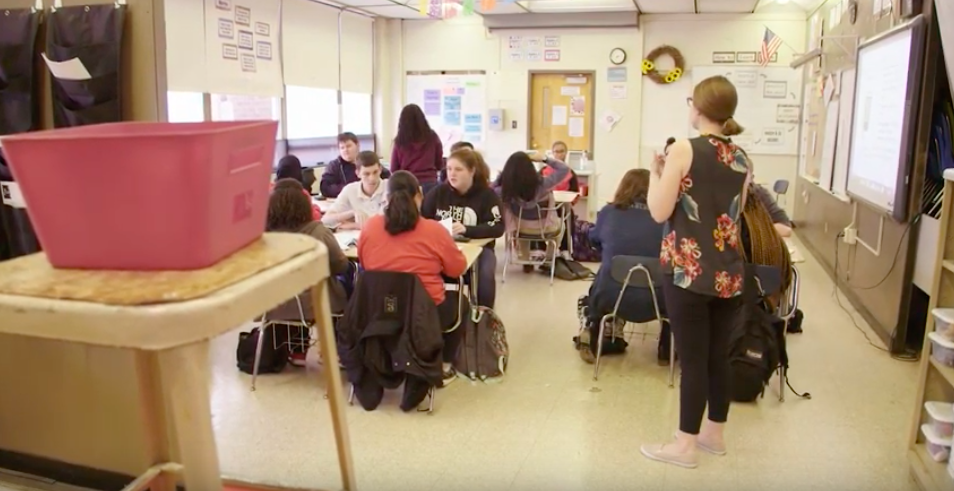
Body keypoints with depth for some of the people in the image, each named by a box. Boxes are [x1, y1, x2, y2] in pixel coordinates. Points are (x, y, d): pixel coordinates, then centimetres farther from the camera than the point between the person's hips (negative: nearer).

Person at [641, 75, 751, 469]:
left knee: (692, 358, 1)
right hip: (727, 273, 6)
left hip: (688, 271, -6)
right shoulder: (741, 159, 7)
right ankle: (715, 434, 29)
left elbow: (659, 212, -12)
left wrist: (656, 172, 4)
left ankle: (685, 445, 12)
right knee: (718, 355, 15)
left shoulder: (684, 150, -11)